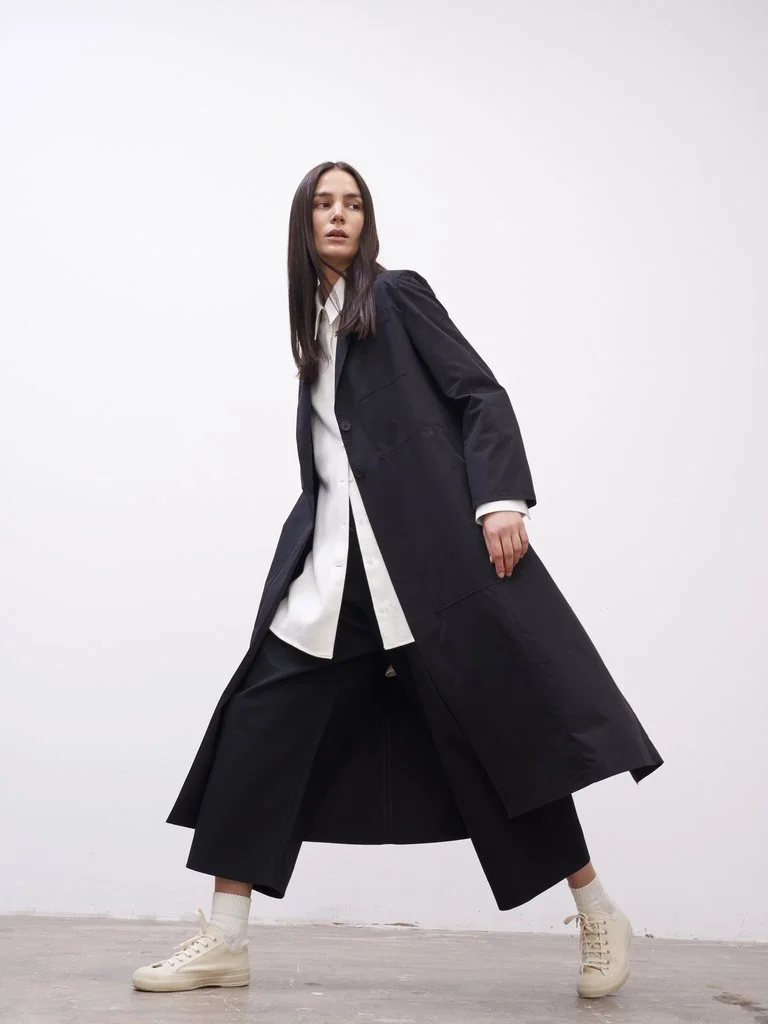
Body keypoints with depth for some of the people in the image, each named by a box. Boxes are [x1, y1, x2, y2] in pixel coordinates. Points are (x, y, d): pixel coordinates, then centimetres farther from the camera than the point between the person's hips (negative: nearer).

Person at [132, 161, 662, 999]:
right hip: (335, 553, 6)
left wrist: (502, 498, -17)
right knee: (264, 712, -4)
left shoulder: (398, 295, 4)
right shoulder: (313, 322, 20)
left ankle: (598, 916, 13)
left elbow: (481, 394, -4)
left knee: (494, 720, -3)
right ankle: (224, 940, 3)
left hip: (429, 540, -6)